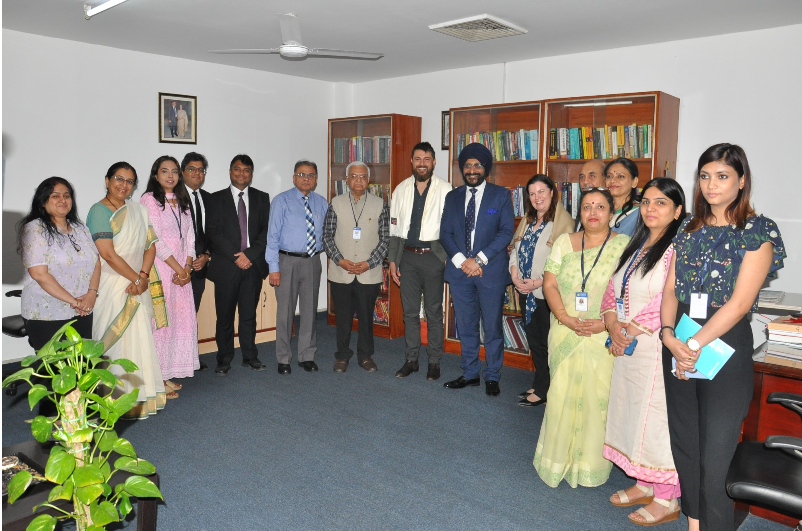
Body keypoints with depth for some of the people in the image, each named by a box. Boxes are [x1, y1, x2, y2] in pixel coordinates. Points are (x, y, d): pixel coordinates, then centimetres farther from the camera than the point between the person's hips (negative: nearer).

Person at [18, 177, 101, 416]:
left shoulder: (79, 228, 12)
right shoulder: (34, 229, -9)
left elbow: (96, 261, 10)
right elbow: (39, 274, -17)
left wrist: (91, 294, -7)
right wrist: (73, 301, -16)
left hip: (82, 314, 6)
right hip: (48, 315, -6)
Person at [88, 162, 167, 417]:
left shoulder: (138, 210, 12)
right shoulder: (99, 211, -7)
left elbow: (150, 245, 7)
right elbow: (108, 254, -14)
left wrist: (143, 277, -8)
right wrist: (137, 278, -11)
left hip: (137, 287, 6)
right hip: (112, 285, -6)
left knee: (140, 338, 7)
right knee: (118, 341, -3)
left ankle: (139, 394, 18)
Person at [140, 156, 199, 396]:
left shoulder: (182, 201, 16)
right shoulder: (149, 199, -4)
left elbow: (190, 236, 11)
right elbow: (155, 239, -11)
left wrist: (188, 267, -3)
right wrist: (178, 268, -10)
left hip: (182, 270, 7)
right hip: (160, 268, -6)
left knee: (181, 319, 7)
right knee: (161, 320, -4)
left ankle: (168, 375, 18)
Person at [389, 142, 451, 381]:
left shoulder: (445, 190, -5)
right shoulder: (401, 189, 7)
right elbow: (394, 227, 10)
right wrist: (393, 260, 7)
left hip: (433, 254, -3)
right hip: (407, 255, 4)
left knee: (434, 312, 6)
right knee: (410, 311, 11)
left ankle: (434, 361, 19)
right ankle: (411, 360, 23)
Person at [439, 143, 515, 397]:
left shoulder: (501, 195, 2)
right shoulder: (452, 197, 12)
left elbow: (506, 231, -7)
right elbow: (445, 233, 6)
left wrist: (480, 259, -15)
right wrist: (461, 261, -9)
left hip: (491, 270, -3)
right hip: (460, 270, 3)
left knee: (492, 327, 4)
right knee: (466, 327, 11)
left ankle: (492, 377, 18)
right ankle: (470, 373, 25)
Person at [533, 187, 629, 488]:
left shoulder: (624, 245, 0)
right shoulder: (565, 243, 9)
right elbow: (549, 284, 4)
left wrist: (606, 322, -17)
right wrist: (565, 317, -10)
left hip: (604, 337, -2)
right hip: (565, 335, 2)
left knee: (597, 397, 1)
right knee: (562, 395, 5)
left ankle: (591, 465, 18)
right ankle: (560, 459, 20)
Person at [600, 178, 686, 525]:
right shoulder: (635, 246, 14)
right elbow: (612, 291, 11)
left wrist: (631, 331, -16)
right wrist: (614, 328, -5)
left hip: (659, 349, -8)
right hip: (626, 348, 8)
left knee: (659, 418, 0)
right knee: (632, 414, 15)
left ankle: (667, 499, 16)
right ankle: (644, 485, 31)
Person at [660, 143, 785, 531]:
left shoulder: (758, 231, -5)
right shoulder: (689, 230, 11)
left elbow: (739, 302, -14)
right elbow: (671, 289, 6)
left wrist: (694, 345, -17)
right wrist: (669, 334, -11)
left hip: (725, 346, -5)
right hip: (678, 347, 5)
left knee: (715, 454, 0)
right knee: (684, 444, 14)